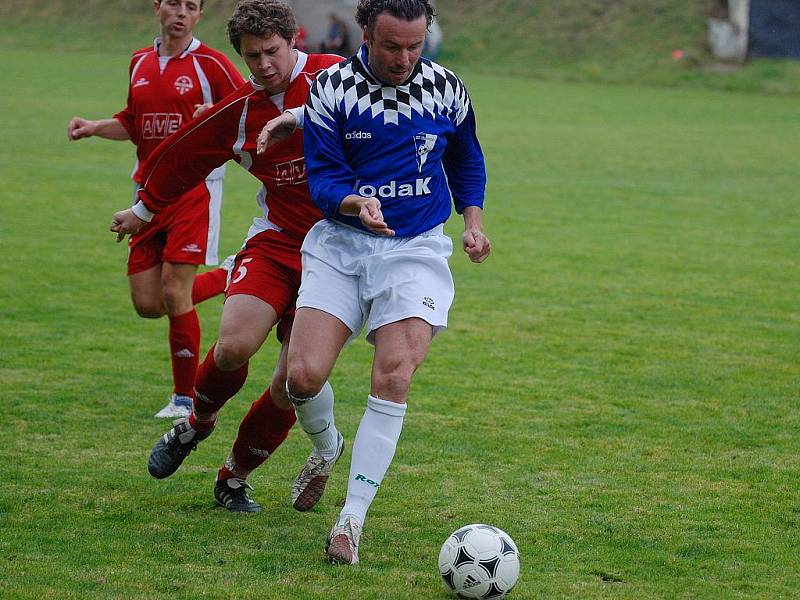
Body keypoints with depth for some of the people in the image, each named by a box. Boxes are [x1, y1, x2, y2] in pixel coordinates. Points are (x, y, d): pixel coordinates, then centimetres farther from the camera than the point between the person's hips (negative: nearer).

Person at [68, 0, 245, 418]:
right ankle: (226, 277, 28)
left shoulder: (210, 63, -6)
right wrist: (94, 127, 9)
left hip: (194, 187, -6)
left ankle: (185, 397, 4)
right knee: (147, 303, 2)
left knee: (174, 293, -11)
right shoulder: (140, 63, 12)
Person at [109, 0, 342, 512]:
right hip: (274, 242, 2)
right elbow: (183, 155, 21)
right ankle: (197, 424, 10)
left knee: (294, 382, -6)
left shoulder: (331, 79, -7)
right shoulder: (240, 111, 6)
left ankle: (235, 477, 18)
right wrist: (144, 210, 34)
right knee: (235, 345, -22)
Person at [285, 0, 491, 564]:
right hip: (340, 245, 0)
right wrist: (357, 204, -27)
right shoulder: (331, 88, -7)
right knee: (304, 375, -14)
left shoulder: (446, 89, 1)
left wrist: (473, 219, 7)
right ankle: (327, 446, 24)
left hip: (416, 248, 0)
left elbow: (466, 160, 20)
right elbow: (322, 178, -7)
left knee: (394, 375, -19)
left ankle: (353, 518, -12)